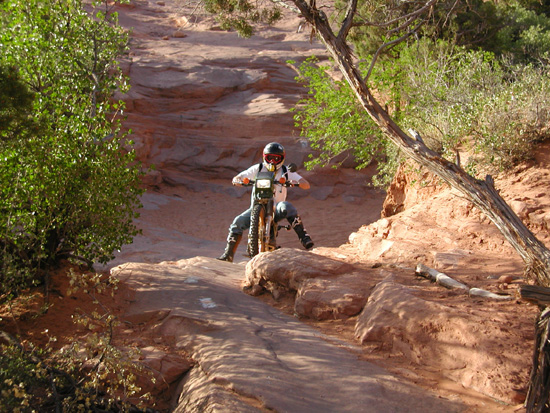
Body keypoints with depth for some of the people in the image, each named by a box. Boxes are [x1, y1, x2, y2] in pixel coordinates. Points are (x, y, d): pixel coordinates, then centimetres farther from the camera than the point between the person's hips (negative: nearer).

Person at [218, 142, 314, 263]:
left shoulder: (286, 171, 4)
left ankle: (304, 238, -36)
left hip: (276, 208, -2)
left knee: (286, 206, -35)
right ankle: (228, 254, -11)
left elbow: (306, 185, -3)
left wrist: (296, 183, -26)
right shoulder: (258, 168, 6)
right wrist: (238, 181, -21)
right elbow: (235, 178, 5)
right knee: (238, 222, -19)